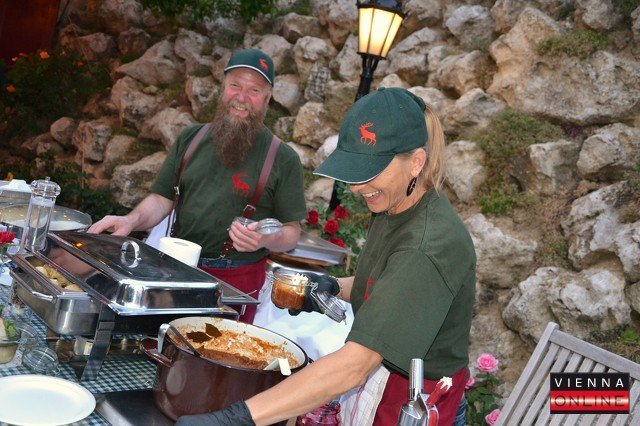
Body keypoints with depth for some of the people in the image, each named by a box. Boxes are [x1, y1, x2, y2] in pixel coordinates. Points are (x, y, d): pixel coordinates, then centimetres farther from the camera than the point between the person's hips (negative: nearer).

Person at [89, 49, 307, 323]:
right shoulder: (191, 138, 7)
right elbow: (162, 199, 8)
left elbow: (291, 233, -3)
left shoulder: (283, 158, -4)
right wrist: (131, 221, -11)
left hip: (237, 280, -3)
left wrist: (265, 239, -23)